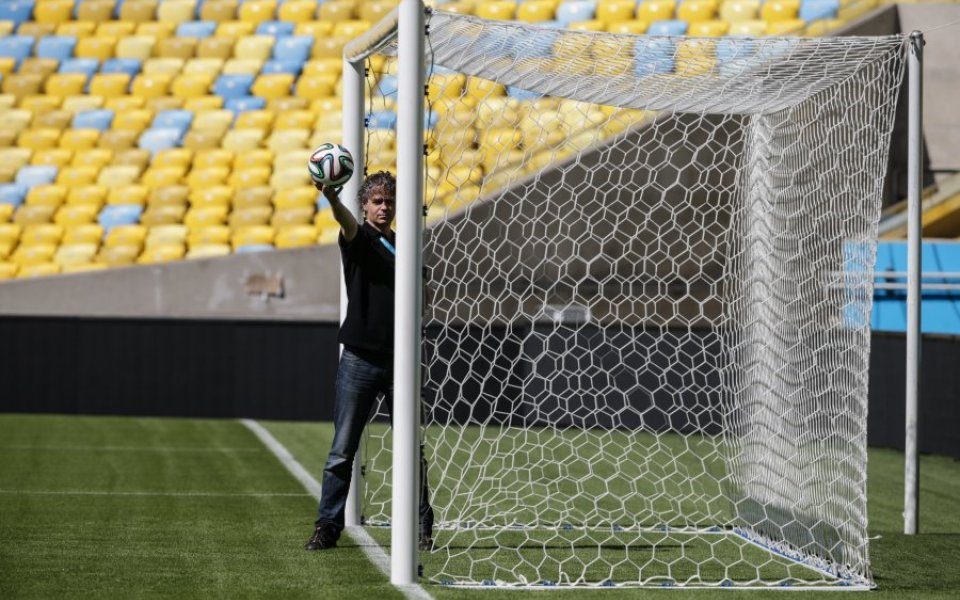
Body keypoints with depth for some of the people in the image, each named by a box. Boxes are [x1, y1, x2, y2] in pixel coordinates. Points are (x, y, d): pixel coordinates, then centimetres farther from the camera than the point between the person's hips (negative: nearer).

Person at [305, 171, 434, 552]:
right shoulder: (359, 238, 0)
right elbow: (346, 222, -25)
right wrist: (331, 197, -47)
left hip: (398, 360, 3)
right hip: (359, 359, -3)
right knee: (342, 451, 0)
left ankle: (422, 527, 11)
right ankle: (328, 526, 6)